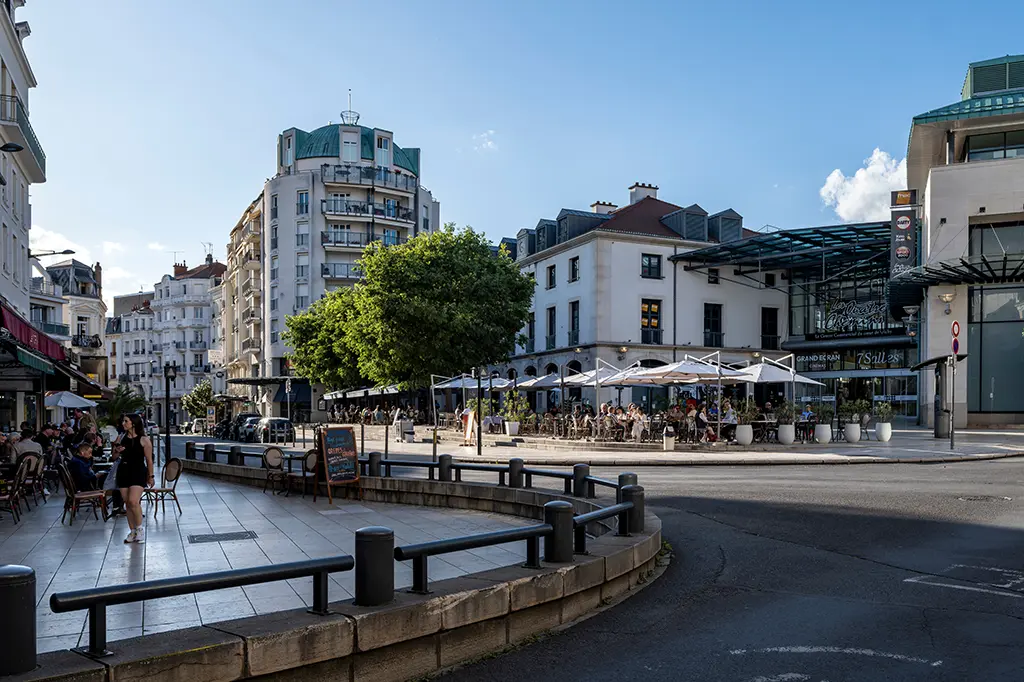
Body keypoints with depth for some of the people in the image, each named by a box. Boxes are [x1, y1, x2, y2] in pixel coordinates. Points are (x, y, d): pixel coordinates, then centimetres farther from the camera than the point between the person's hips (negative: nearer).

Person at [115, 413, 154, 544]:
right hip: (123, 472, 6)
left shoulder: (144, 439, -7)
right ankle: (133, 531, 18)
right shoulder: (122, 438, 8)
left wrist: (150, 476, 0)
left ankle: (139, 528, 1)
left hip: (138, 472, -6)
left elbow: (149, 459, -3)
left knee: (133, 501, -19)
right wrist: (117, 451, -4)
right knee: (127, 503, 8)